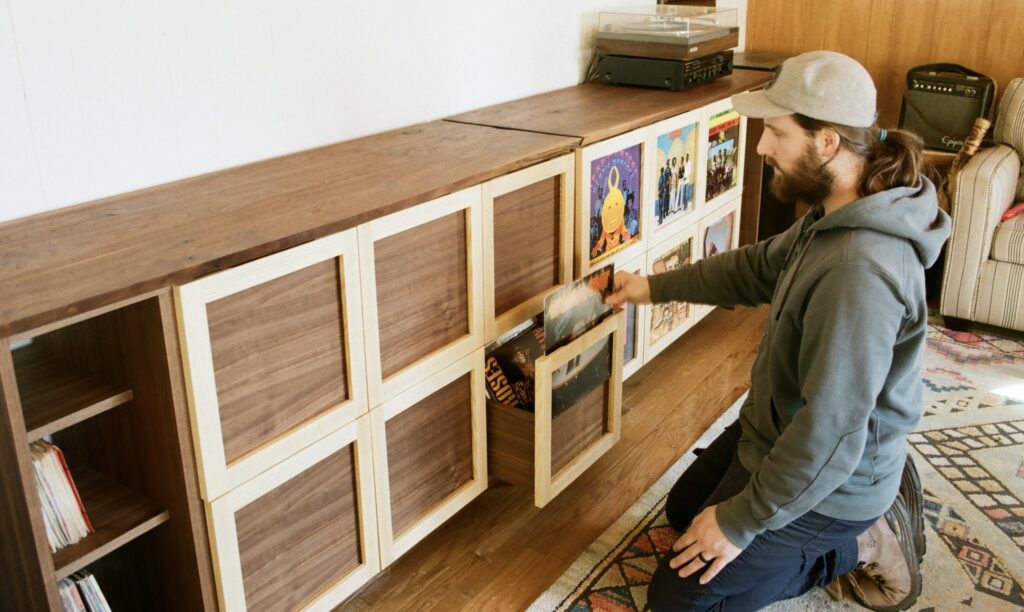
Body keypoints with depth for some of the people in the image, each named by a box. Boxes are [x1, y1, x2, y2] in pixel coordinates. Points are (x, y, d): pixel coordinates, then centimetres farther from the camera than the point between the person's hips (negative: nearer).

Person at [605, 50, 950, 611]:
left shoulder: (858, 270, -37)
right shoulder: (835, 216, -5)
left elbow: (829, 435, -34)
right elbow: (759, 267, 14)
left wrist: (740, 522, -22)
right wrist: (656, 286, 14)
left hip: (822, 484, -9)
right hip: (776, 430, 10)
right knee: (683, 510, 29)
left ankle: (854, 549, 7)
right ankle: (869, 509, 21)